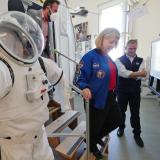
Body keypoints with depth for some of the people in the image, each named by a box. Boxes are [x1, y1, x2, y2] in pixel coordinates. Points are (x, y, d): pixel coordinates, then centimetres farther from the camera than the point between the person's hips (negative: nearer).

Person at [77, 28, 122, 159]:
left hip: (109, 96, 9)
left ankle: (97, 136, 46)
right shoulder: (90, 56, -19)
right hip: (96, 98, -9)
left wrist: (113, 93, 19)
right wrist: (85, 88, -39)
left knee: (117, 119, 23)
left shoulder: (109, 58, 7)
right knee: (95, 125, 12)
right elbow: (81, 77, -21)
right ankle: (92, 146, 45)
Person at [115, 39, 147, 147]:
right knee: (121, 111, 15)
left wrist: (130, 75, -20)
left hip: (135, 91, 1)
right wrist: (138, 73, -18)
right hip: (122, 90, -1)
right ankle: (121, 127, 38)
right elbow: (123, 73, -19)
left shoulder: (141, 60, 4)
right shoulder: (119, 60, -3)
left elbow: (142, 76, -10)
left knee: (135, 113, 9)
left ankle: (137, 134, 25)